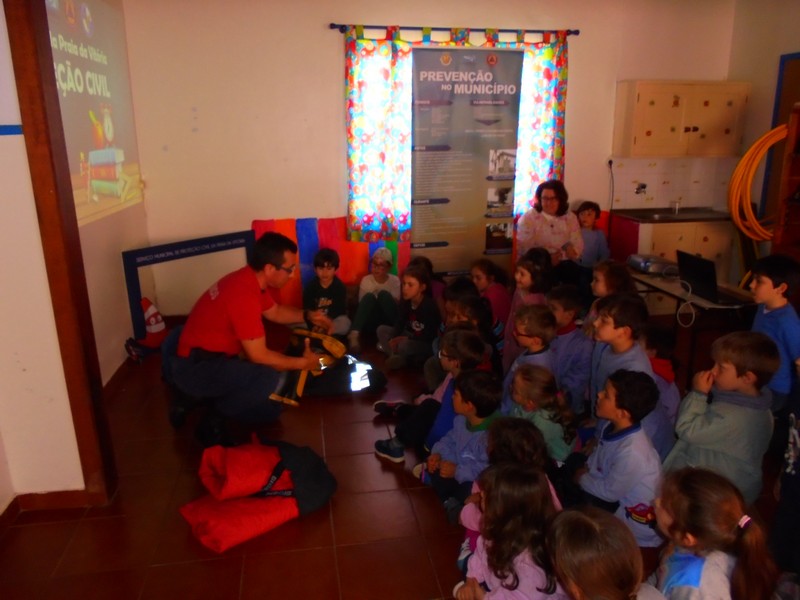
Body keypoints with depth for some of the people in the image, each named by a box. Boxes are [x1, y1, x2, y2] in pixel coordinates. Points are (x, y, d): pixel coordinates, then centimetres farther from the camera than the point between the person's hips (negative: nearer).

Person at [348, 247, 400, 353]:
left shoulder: (395, 281, 1)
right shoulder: (366, 280, 3)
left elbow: (397, 304, -2)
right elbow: (362, 304, 2)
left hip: (389, 321, -1)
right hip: (371, 320, 1)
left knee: (384, 294, -27)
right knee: (369, 296, -29)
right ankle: (354, 335, -45)